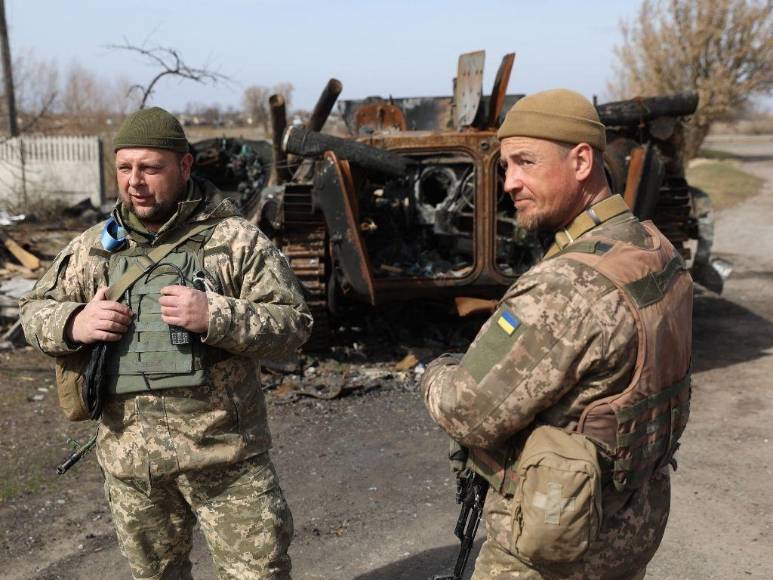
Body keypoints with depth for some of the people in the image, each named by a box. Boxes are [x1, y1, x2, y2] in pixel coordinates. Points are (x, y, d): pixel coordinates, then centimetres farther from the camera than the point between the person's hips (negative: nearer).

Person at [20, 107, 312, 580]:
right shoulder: (94, 247, 5)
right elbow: (35, 312, 14)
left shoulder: (236, 239, -7)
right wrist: (73, 324, -9)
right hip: (129, 459, 4)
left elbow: (293, 324, -9)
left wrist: (214, 317, -25)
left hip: (226, 453, -3)